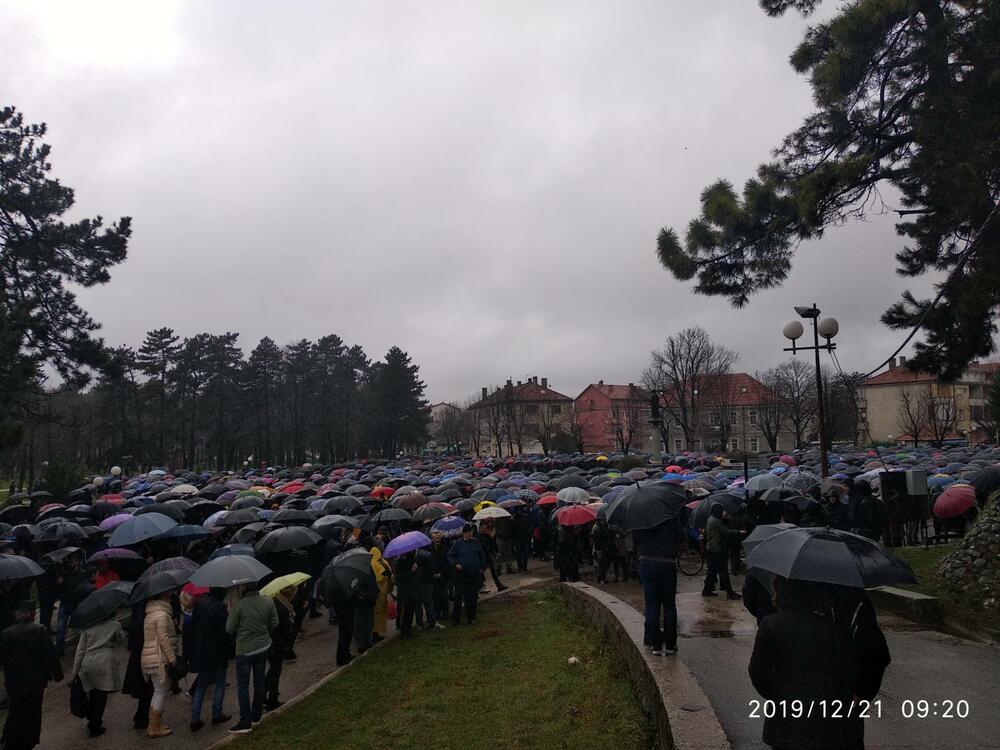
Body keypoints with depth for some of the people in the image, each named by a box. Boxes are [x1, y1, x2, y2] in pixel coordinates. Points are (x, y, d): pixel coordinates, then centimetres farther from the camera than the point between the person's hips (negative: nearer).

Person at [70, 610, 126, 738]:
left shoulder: (87, 627, 7)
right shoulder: (114, 625, 2)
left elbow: (80, 649, 7)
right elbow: (121, 641, 16)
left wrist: (75, 670, 11)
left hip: (88, 663, 3)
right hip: (106, 662, -3)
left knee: (92, 693, 18)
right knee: (102, 694, 4)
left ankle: (91, 721, 29)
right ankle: (95, 726, 7)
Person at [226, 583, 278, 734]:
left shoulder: (238, 606, -21)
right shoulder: (269, 602, -9)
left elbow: (229, 629, -11)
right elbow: (274, 624, 1)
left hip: (244, 650, -4)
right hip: (263, 647, 4)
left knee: (243, 685, 5)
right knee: (259, 682, 16)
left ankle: (245, 721, 4)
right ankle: (256, 716, 29)